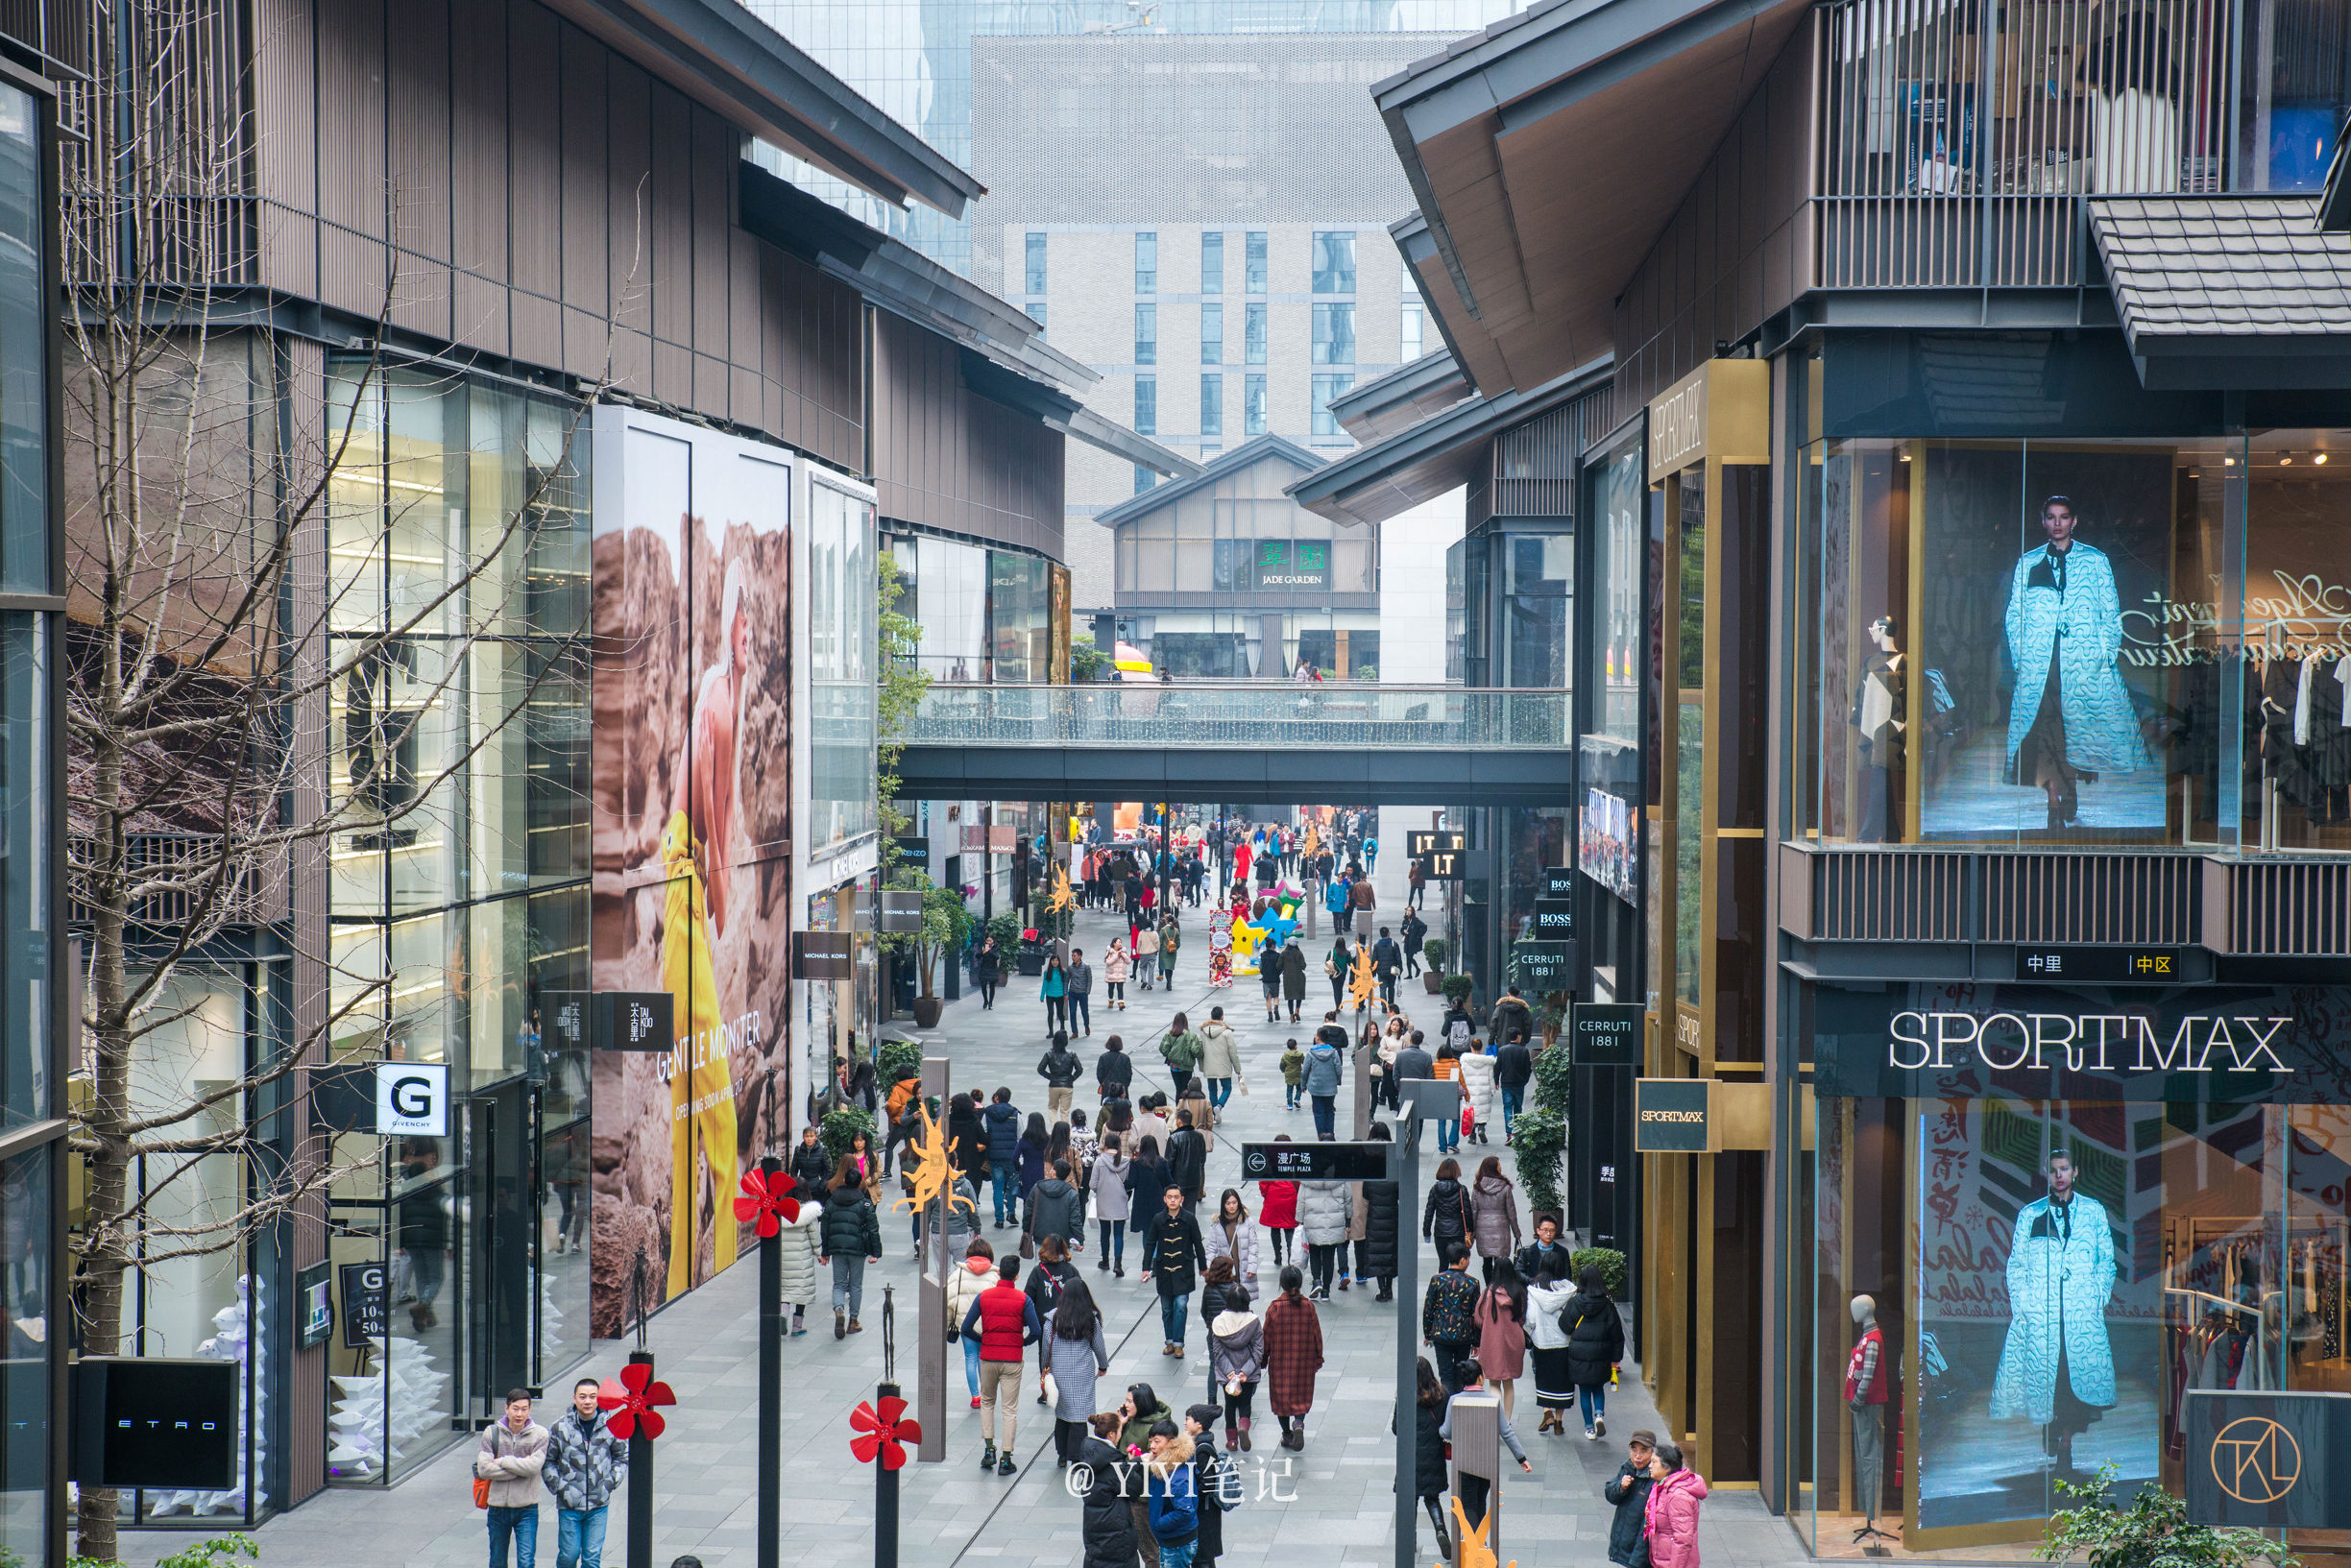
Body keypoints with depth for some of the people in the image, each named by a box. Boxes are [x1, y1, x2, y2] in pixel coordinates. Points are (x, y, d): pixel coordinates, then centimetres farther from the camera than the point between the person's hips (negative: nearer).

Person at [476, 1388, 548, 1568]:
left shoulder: (539, 1434, -5)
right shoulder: (492, 1432, -1)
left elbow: (534, 1466, -17)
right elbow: (483, 1469, -11)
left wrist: (502, 1462, -10)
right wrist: (520, 1467, -12)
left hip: (527, 1508, -2)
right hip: (498, 1506, 2)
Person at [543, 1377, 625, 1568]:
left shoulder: (610, 1427, -2)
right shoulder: (560, 1429, -5)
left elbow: (622, 1457, 13)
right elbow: (547, 1461, 5)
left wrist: (611, 1481, 1)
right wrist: (558, 1486, -6)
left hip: (598, 1504, 1)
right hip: (569, 1504, -1)